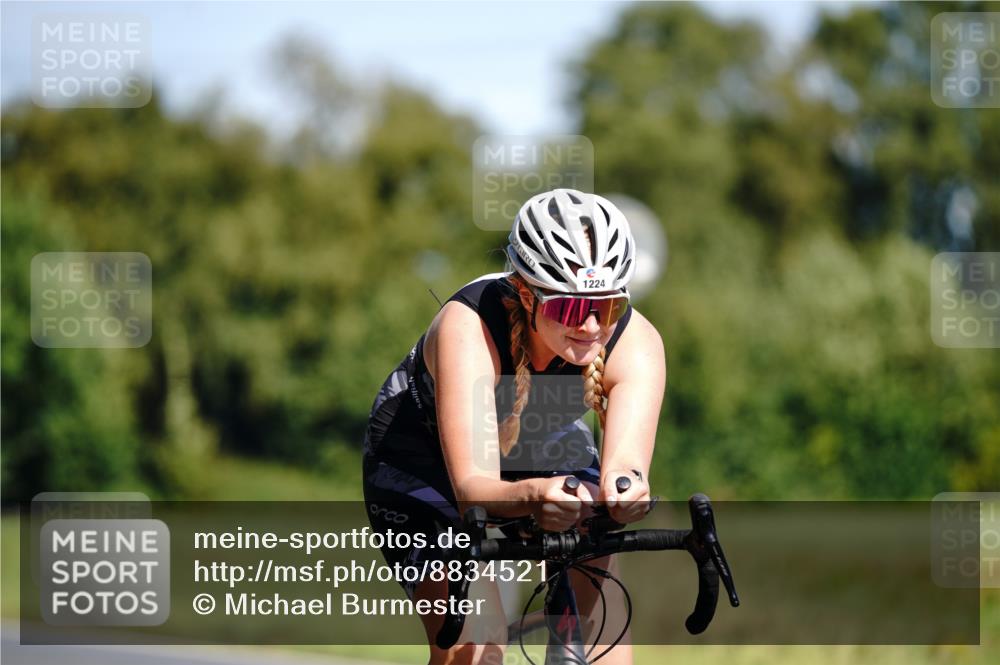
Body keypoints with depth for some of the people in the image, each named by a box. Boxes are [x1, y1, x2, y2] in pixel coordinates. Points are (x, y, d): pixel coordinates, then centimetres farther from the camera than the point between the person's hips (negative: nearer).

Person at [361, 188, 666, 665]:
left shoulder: (635, 340, -30)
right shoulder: (468, 325, -38)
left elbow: (626, 459, -45)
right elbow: (472, 487, -47)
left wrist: (623, 485, -69)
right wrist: (532, 497, -69)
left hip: (549, 451, 3)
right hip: (424, 458, -3)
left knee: (604, 614, -20)